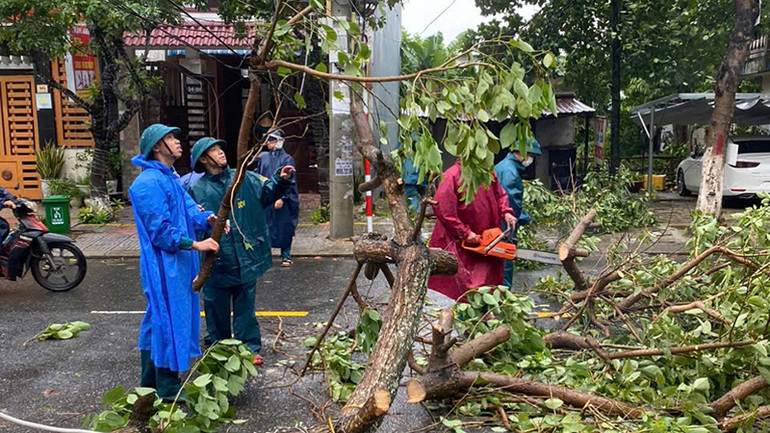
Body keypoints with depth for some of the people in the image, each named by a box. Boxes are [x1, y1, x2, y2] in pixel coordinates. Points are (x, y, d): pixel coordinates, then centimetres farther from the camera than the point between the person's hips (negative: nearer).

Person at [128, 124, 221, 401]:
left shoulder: (170, 178, 16)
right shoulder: (149, 182, -16)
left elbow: (189, 210, 9)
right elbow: (160, 230, -20)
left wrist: (207, 219, -11)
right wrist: (196, 245, -20)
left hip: (177, 263, 10)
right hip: (164, 266, -10)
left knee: (158, 320, 18)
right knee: (169, 319, -3)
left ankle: (151, 382, 31)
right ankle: (168, 390, 9)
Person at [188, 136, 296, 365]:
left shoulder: (243, 178, 4)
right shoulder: (196, 189, -2)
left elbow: (266, 191, 2)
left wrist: (280, 180, -15)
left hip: (246, 258, 2)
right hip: (217, 262, -1)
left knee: (245, 306, 12)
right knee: (217, 308, 12)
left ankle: (250, 347, 23)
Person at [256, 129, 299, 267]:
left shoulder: (287, 159, -4)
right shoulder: (263, 157, 8)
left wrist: (282, 198, -17)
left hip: (282, 200, -3)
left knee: (284, 228, 3)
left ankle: (286, 256, 13)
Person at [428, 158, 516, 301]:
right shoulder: (453, 177, -20)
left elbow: (499, 194, 16)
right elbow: (442, 209, -25)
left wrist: (505, 212, -5)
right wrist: (465, 233, -21)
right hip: (456, 240, -7)